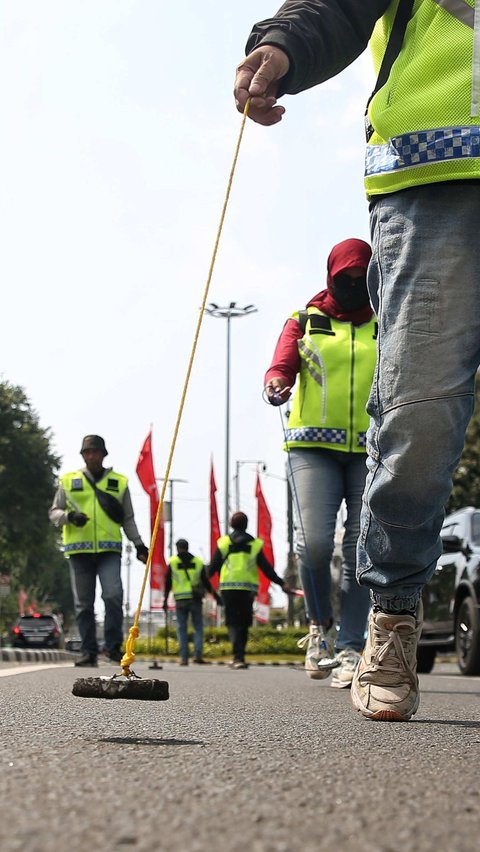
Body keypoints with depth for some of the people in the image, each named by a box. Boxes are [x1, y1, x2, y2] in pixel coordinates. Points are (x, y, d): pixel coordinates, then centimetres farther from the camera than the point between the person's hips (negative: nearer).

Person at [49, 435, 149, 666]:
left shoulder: (119, 482, 13)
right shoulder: (68, 481, 10)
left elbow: (128, 519, 19)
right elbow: (54, 513, 12)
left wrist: (139, 544, 12)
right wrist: (69, 516, -9)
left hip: (109, 549, -1)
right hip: (79, 549, 1)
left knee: (113, 595, -17)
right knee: (83, 603, 3)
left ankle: (114, 647, -6)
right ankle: (89, 651, 10)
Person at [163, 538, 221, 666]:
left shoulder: (172, 562, 4)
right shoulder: (198, 561, 7)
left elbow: (168, 583, 4)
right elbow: (205, 582, 7)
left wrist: (165, 599, 10)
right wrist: (215, 595, 16)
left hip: (180, 600, 0)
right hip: (195, 599, 0)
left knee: (182, 628, 4)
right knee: (198, 627, 6)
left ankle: (184, 658, 0)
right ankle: (198, 654, -7)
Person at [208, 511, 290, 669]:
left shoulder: (223, 542, 5)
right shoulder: (255, 544, 5)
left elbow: (213, 566, 5)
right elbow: (266, 568, 2)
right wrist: (281, 583, 6)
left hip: (228, 588, -1)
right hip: (248, 589, 1)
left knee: (232, 622, 0)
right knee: (243, 623, 11)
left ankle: (238, 657, -17)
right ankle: (239, 656, 13)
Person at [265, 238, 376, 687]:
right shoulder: (305, 322, 13)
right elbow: (281, 366, 1)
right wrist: (275, 384, -22)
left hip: (373, 449, 1)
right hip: (313, 444, -1)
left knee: (361, 548, -4)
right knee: (314, 540, -16)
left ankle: (350, 648, 3)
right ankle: (320, 625, 9)